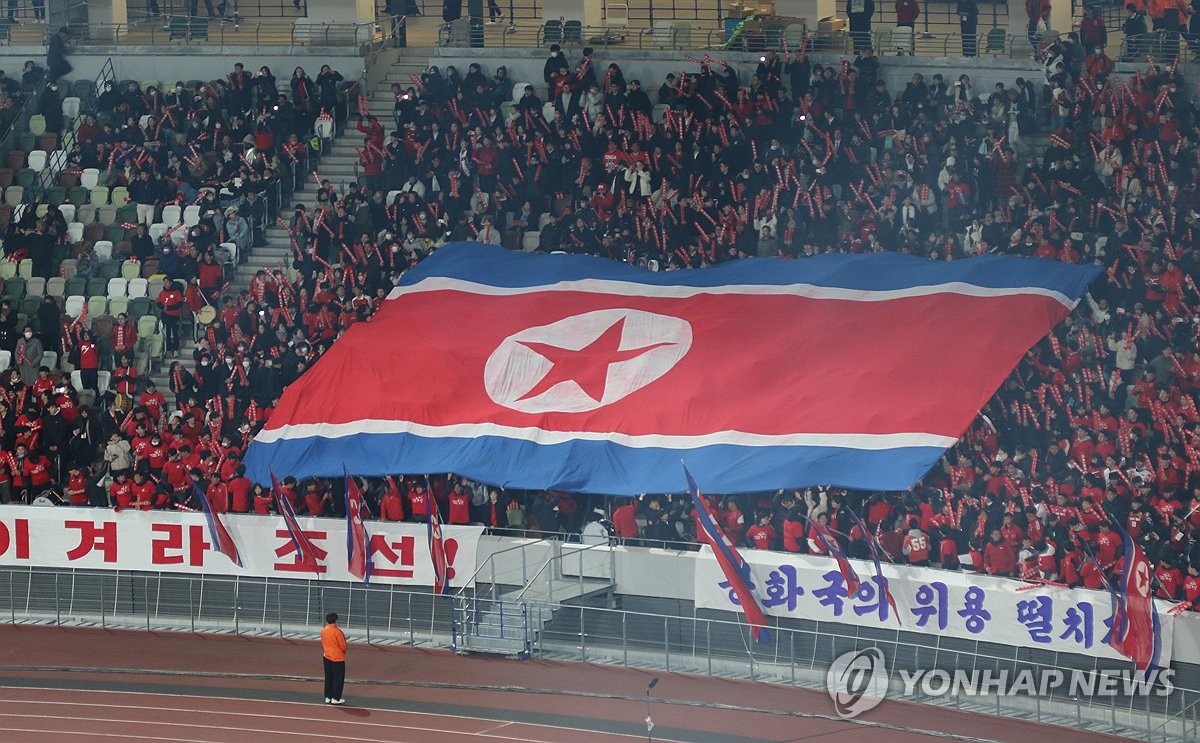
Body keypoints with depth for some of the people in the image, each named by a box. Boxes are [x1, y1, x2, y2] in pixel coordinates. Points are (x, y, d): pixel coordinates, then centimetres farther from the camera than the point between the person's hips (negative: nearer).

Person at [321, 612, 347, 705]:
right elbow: (343, 645, -12)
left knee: (328, 678, 13)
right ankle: (335, 698, 3)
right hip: (337, 658, -6)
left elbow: (322, 644, 10)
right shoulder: (337, 631, -18)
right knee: (338, 678, 3)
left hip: (327, 657, 6)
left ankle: (328, 697, 16)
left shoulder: (323, 631, 1)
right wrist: (343, 652, 9)